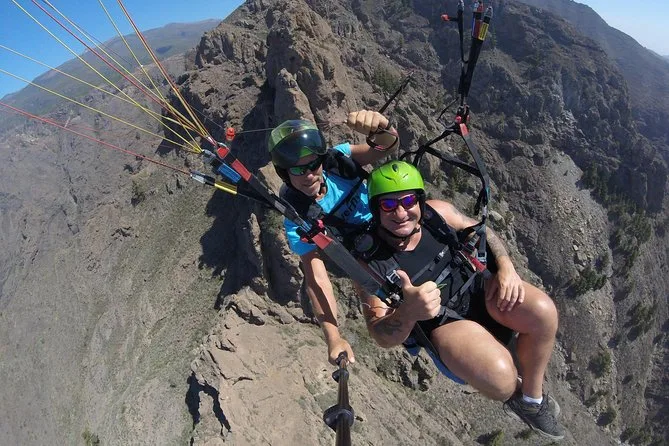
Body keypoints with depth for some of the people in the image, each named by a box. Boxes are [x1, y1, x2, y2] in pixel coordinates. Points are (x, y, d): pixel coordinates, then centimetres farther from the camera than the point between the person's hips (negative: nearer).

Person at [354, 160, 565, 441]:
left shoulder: (437, 212, -13)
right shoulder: (370, 264, -22)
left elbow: (479, 231, 6)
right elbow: (381, 337, -19)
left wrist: (505, 266, -12)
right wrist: (408, 312, -42)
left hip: (477, 288, 5)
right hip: (443, 324, -4)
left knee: (543, 311, -22)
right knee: (498, 376, -30)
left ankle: (532, 397, 6)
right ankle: (514, 396, 12)